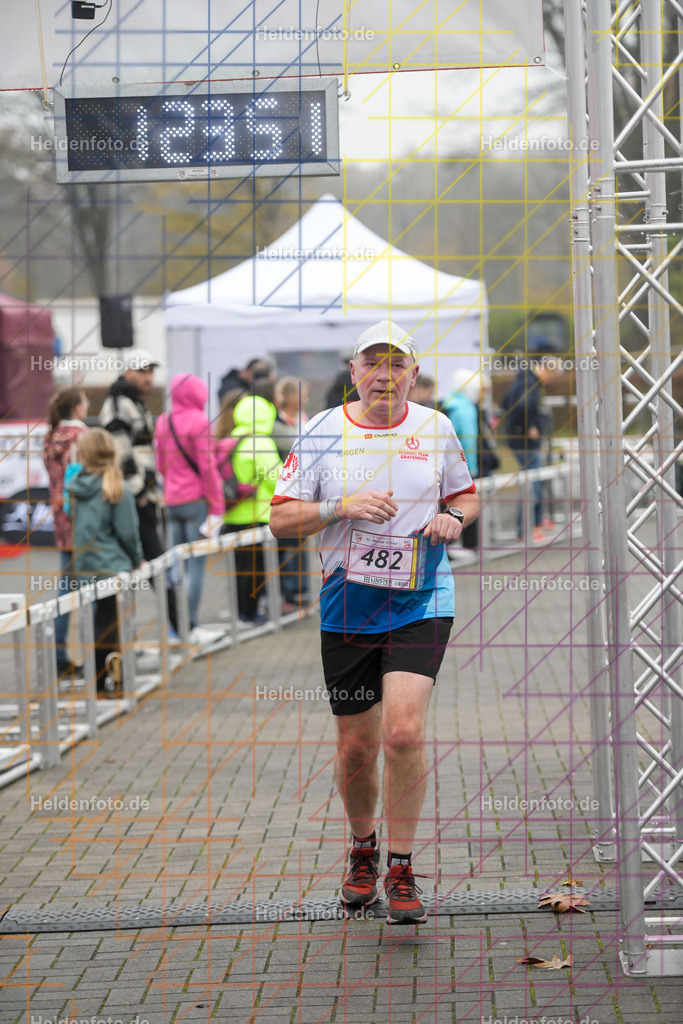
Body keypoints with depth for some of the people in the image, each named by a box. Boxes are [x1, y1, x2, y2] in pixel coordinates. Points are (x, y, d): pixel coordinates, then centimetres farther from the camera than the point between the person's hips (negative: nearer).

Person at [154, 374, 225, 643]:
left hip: (171, 501, 6)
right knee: (197, 563, -3)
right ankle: (191, 627, -5)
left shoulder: (162, 422, 7)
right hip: (196, 500, -6)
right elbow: (208, 466, -13)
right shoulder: (199, 422, -11)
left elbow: (160, 464, 13)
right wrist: (217, 506, -10)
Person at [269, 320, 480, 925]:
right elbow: (282, 518, 0)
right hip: (347, 608, 1)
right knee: (355, 745, 7)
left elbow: (466, 495, 19)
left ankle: (401, 871, -3)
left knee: (405, 732, -16)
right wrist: (342, 506, -16)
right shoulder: (323, 432, 0)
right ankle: (363, 850, 34)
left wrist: (453, 518, -4)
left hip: (422, 604, -1)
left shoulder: (435, 428, 4)